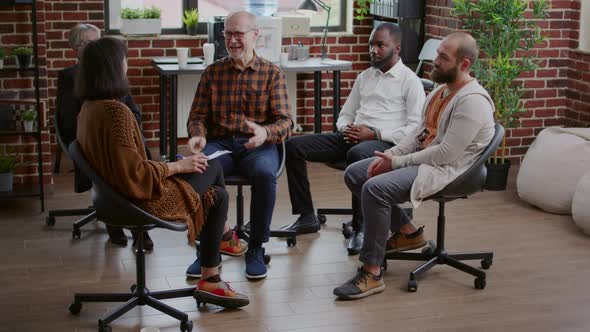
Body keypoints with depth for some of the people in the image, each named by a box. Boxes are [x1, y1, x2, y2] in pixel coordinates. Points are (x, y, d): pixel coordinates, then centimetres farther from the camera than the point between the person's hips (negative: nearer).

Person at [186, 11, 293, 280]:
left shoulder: (272, 74, 5)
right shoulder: (212, 72, 11)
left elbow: (285, 122, -3)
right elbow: (197, 116, 11)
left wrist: (266, 132, -27)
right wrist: (198, 136, -14)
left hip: (258, 144, -1)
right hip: (219, 143, 2)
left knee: (264, 173, -36)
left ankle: (256, 248, -15)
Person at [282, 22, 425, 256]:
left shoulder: (409, 81, 1)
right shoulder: (365, 77, 22)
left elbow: (416, 129, -8)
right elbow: (345, 114, 26)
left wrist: (374, 134, -15)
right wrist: (346, 129, 0)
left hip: (385, 142, -7)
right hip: (352, 138, 7)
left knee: (357, 154, -43)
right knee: (294, 146, -10)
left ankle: (360, 228, -30)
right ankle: (306, 217, -6)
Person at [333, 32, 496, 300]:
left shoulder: (472, 100, -19)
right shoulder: (441, 89, 12)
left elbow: (447, 153, -24)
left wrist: (397, 162, -17)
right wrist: (390, 155, 0)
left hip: (447, 169, -10)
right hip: (421, 158, 10)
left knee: (375, 188, -30)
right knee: (354, 174, 5)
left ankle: (372, 274, -22)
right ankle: (406, 232, 14)